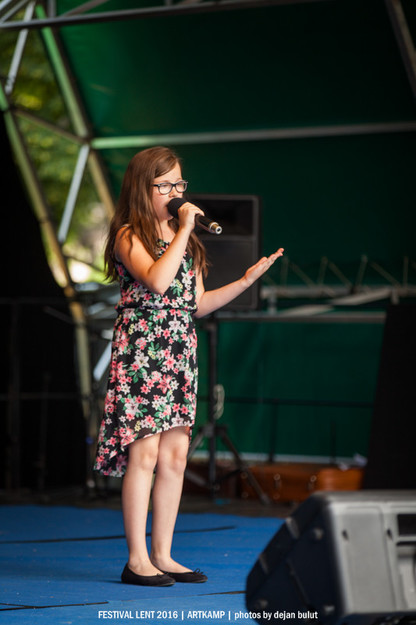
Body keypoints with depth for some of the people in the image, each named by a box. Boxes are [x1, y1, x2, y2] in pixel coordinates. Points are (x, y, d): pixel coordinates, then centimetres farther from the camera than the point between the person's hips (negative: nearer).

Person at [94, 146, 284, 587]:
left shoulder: (183, 238, 17)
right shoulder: (129, 235, -5)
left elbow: (197, 304, 17)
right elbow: (157, 280, -23)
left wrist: (246, 280, 10)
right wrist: (184, 231, -15)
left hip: (180, 352, 7)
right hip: (140, 351, -7)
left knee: (175, 456, 5)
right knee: (144, 454, -7)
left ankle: (162, 555, 11)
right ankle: (137, 559, -2)